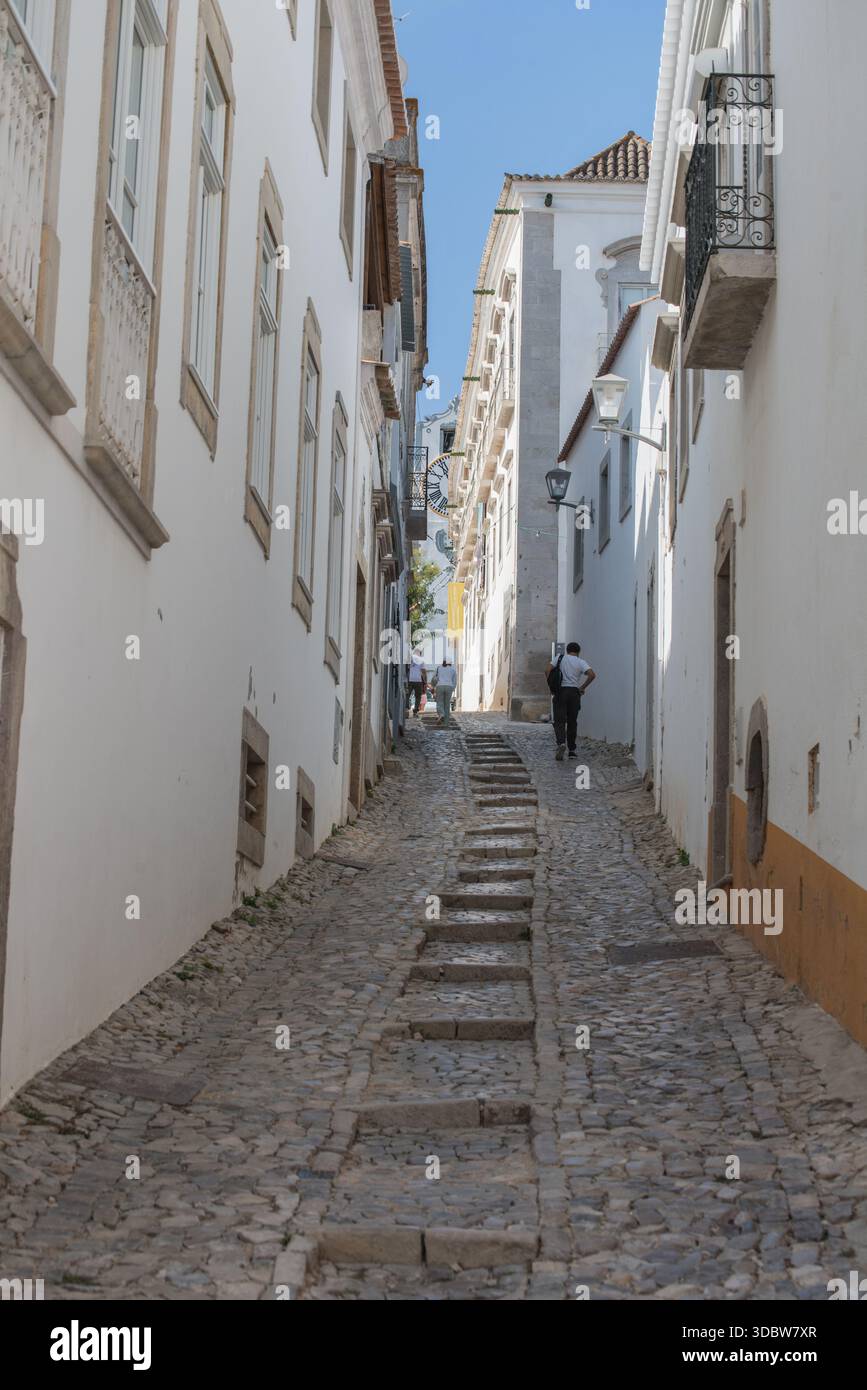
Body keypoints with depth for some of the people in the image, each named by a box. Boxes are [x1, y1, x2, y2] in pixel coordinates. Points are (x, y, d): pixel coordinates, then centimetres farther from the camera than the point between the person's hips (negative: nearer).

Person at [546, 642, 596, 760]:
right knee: (572, 722, 10)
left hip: (560, 691, -1)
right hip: (574, 692, 1)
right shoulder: (580, 662, 5)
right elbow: (592, 674, -10)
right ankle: (572, 750, 13)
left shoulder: (560, 658, 8)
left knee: (559, 721, -2)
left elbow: (547, 670, -5)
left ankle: (561, 743, -27)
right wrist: (582, 687, 1)